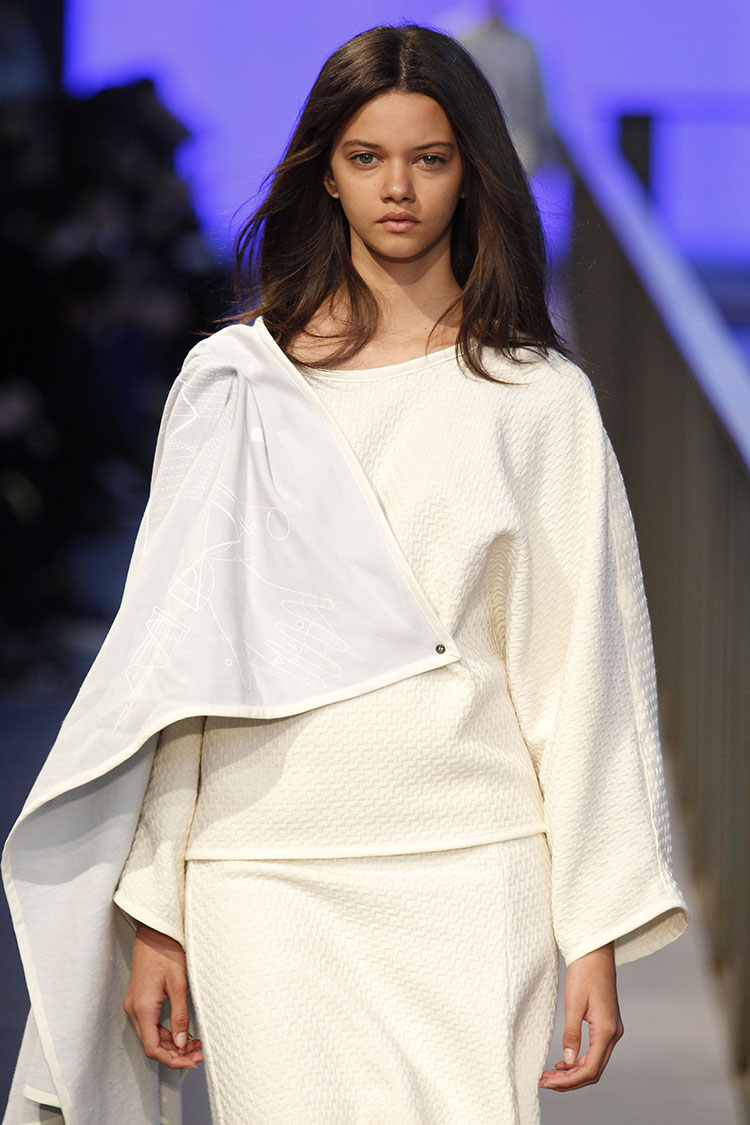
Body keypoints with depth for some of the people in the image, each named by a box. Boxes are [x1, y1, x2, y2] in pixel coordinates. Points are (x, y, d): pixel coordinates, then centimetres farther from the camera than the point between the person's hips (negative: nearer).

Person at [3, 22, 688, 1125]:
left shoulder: (539, 399, 6)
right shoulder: (233, 381, 7)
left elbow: (580, 671, 4)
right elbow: (174, 654, 7)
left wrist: (599, 936, -2)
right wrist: (151, 913, 2)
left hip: (471, 869, 0)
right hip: (266, 876, 0)